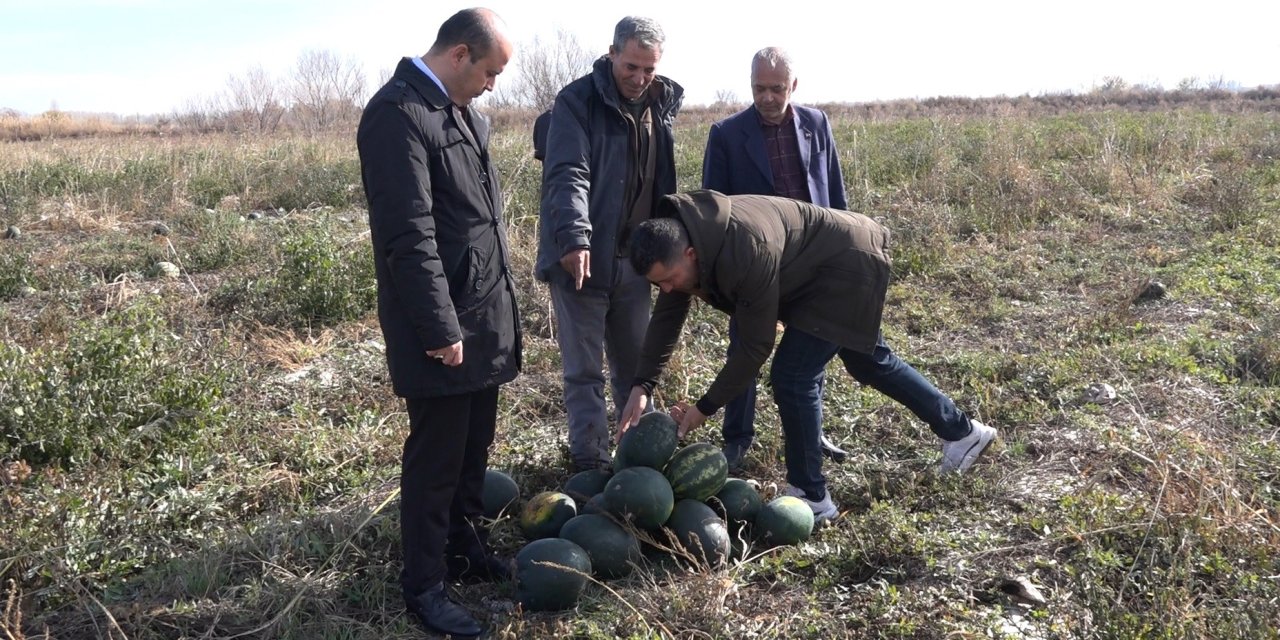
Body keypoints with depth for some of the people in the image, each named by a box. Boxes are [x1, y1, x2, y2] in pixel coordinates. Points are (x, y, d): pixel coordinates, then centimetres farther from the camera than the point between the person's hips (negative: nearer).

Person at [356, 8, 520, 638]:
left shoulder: (464, 113, 13)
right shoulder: (397, 114, -17)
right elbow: (409, 237, -21)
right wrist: (440, 330, -20)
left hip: (486, 315, 9)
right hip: (441, 325, -8)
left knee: (474, 446, 18)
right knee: (436, 455, 3)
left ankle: (466, 544, 36)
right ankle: (424, 585, 18)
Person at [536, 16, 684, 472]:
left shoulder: (662, 104, 9)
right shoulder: (577, 101, -10)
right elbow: (568, 175, -23)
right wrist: (573, 236, -37)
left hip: (634, 259, 6)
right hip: (582, 257, -5)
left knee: (635, 366, 16)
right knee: (584, 371, 3)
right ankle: (591, 464, 11)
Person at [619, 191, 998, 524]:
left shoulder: (745, 252, -39)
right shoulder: (677, 237, -14)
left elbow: (754, 346, -30)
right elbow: (666, 318, -5)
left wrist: (705, 408, -24)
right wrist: (642, 386, -13)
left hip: (849, 266, -10)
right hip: (818, 270, 10)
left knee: (792, 377, -14)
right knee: (869, 362, 23)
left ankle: (810, 497, 2)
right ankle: (962, 430, 43)